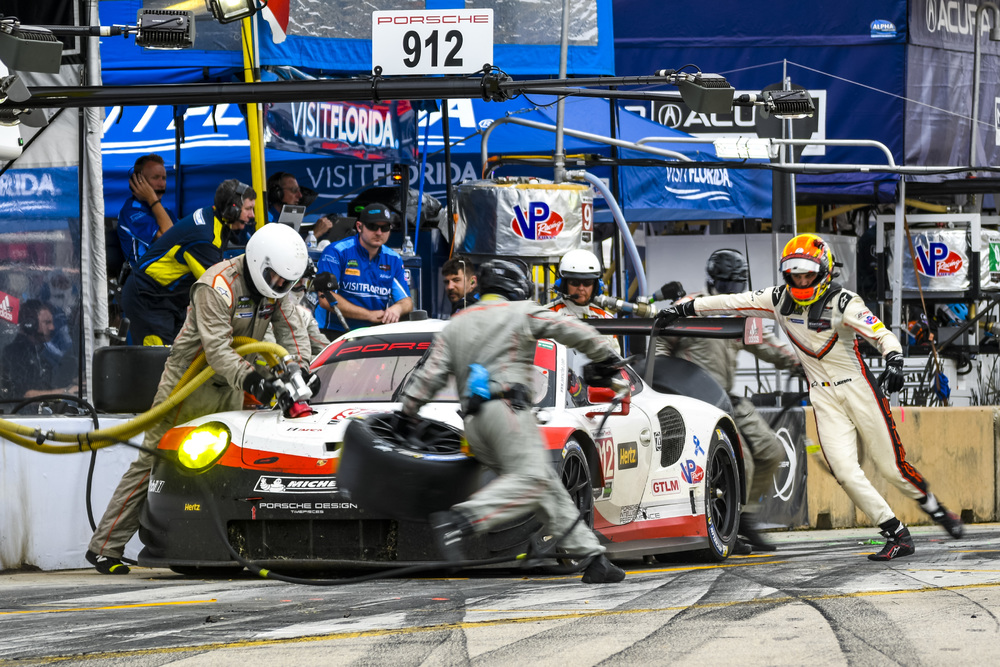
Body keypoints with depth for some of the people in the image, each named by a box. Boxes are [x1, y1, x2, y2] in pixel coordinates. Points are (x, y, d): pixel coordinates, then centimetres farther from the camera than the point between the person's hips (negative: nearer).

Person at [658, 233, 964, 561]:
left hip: (858, 388, -4)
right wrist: (684, 309, 9)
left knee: (891, 466, -2)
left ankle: (934, 508, 26)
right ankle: (897, 535, -5)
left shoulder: (843, 302, -13)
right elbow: (734, 302, 7)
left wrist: (893, 362, -40)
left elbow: (883, 335, -20)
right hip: (824, 397, 4)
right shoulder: (779, 299, 1)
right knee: (845, 471, -12)